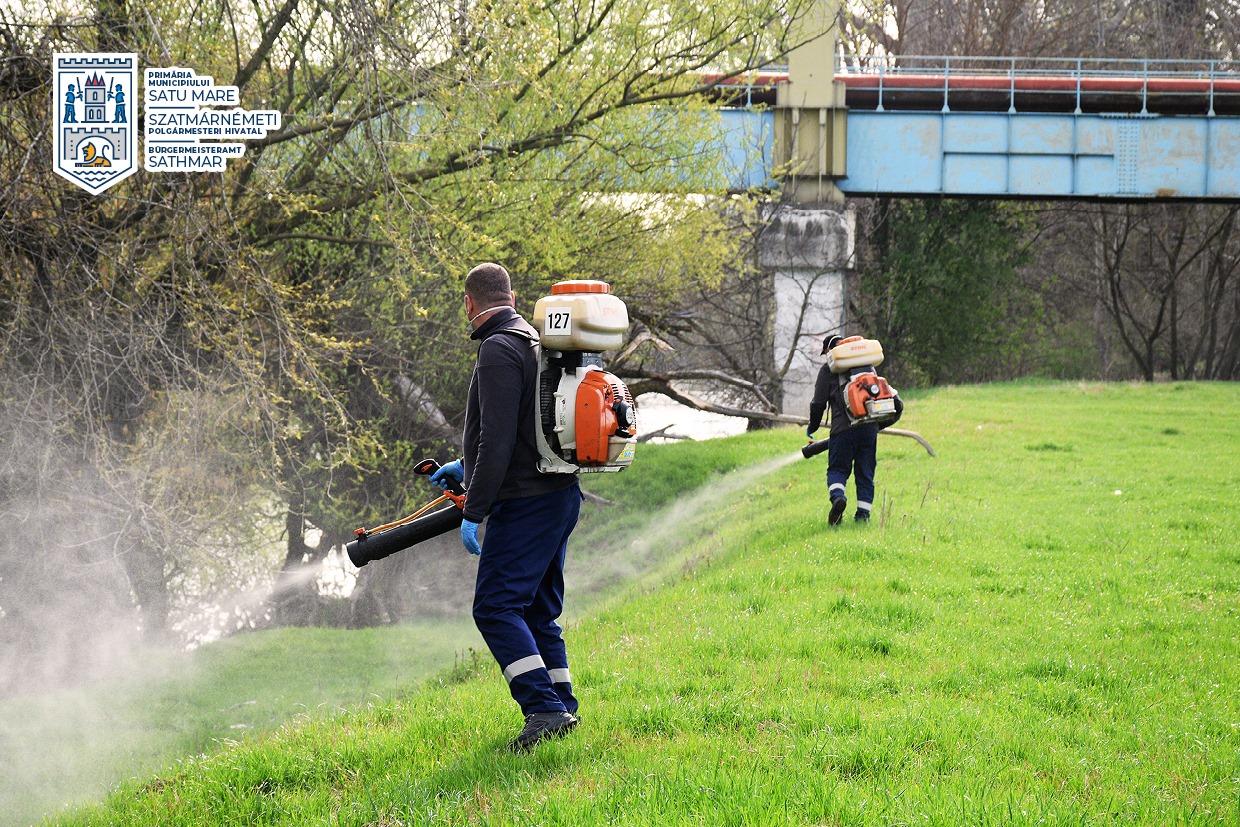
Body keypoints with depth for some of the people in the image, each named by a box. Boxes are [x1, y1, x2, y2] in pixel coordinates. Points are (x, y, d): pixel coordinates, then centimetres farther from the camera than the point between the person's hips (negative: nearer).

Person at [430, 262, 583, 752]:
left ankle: (543, 708, -19)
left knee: (496, 607, -11)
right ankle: (563, 707, 13)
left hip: (525, 503, -10)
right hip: (560, 496, 10)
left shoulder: (499, 350, -13)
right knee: (538, 610, 14)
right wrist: (465, 467, 39)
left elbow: (498, 440, -20)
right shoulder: (535, 343, 18)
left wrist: (472, 512, -17)